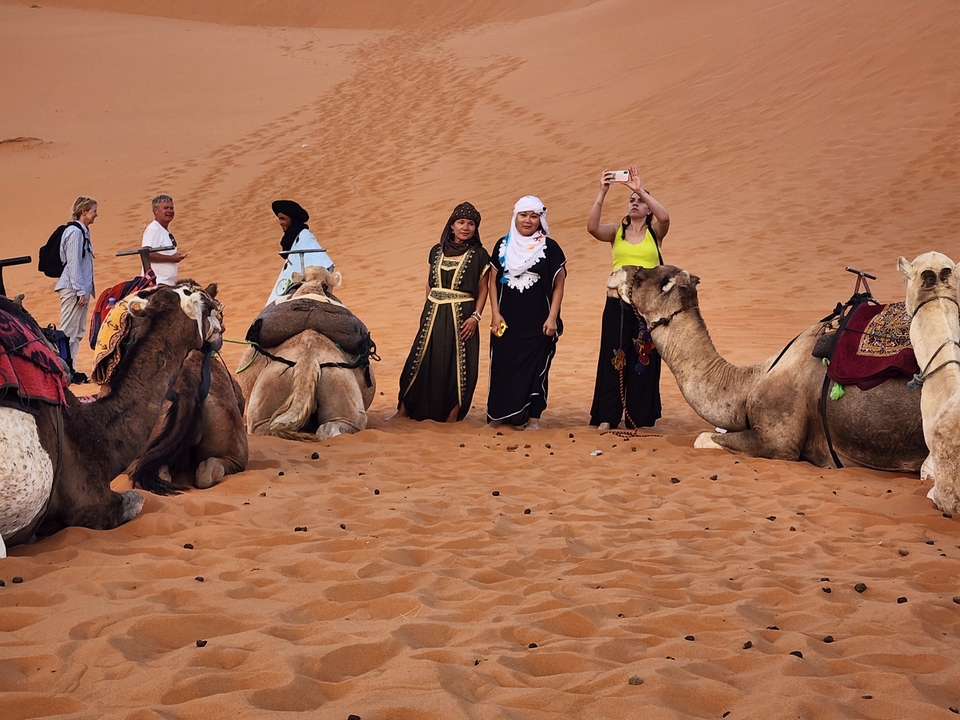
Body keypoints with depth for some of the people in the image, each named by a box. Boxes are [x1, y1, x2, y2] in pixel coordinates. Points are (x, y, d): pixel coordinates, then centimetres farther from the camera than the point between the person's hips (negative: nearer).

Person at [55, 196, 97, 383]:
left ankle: (70, 369, 14)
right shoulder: (75, 232, -13)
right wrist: (80, 291, -19)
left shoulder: (83, 232, 16)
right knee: (68, 332, -8)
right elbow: (73, 263, -18)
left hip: (82, 288, 10)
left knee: (78, 332, 11)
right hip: (72, 288, -10)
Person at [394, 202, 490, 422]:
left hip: (461, 317, -3)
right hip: (434, 315, 3)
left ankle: (451, 416, 7)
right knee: (421, 362, 4)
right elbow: (429, 283, 16)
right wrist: (427, 311, 10)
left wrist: (476, 316, -10)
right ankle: (403, 411, 11)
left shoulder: (478, 255, -1)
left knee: (458, 366, -1)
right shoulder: (437, 251, 9)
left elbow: (483, 289, 0)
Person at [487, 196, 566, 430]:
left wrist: (552, 317, -8)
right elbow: (493, 280, 7)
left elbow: (558, 285, -1)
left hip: (537, 320, -2)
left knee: (535, 367, 0)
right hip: (507, 320, 2)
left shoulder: (550, 247, -2)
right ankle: (500, 413, 12)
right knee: (503, 366, 3)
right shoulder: (503, 245, 6)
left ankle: (533, 417, 6)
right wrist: (495, 313, -2)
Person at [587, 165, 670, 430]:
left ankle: (640, 417, 8)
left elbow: (664, 217, -19)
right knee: (613, 358, 0)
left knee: (644, 359, 2)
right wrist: (602, 193, -21)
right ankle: (607, 417, 2)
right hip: (617, 302, 1)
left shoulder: (654, 231, 4)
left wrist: (641, 190, -23)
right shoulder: (616, 231, 7)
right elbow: (592, 227, -13)